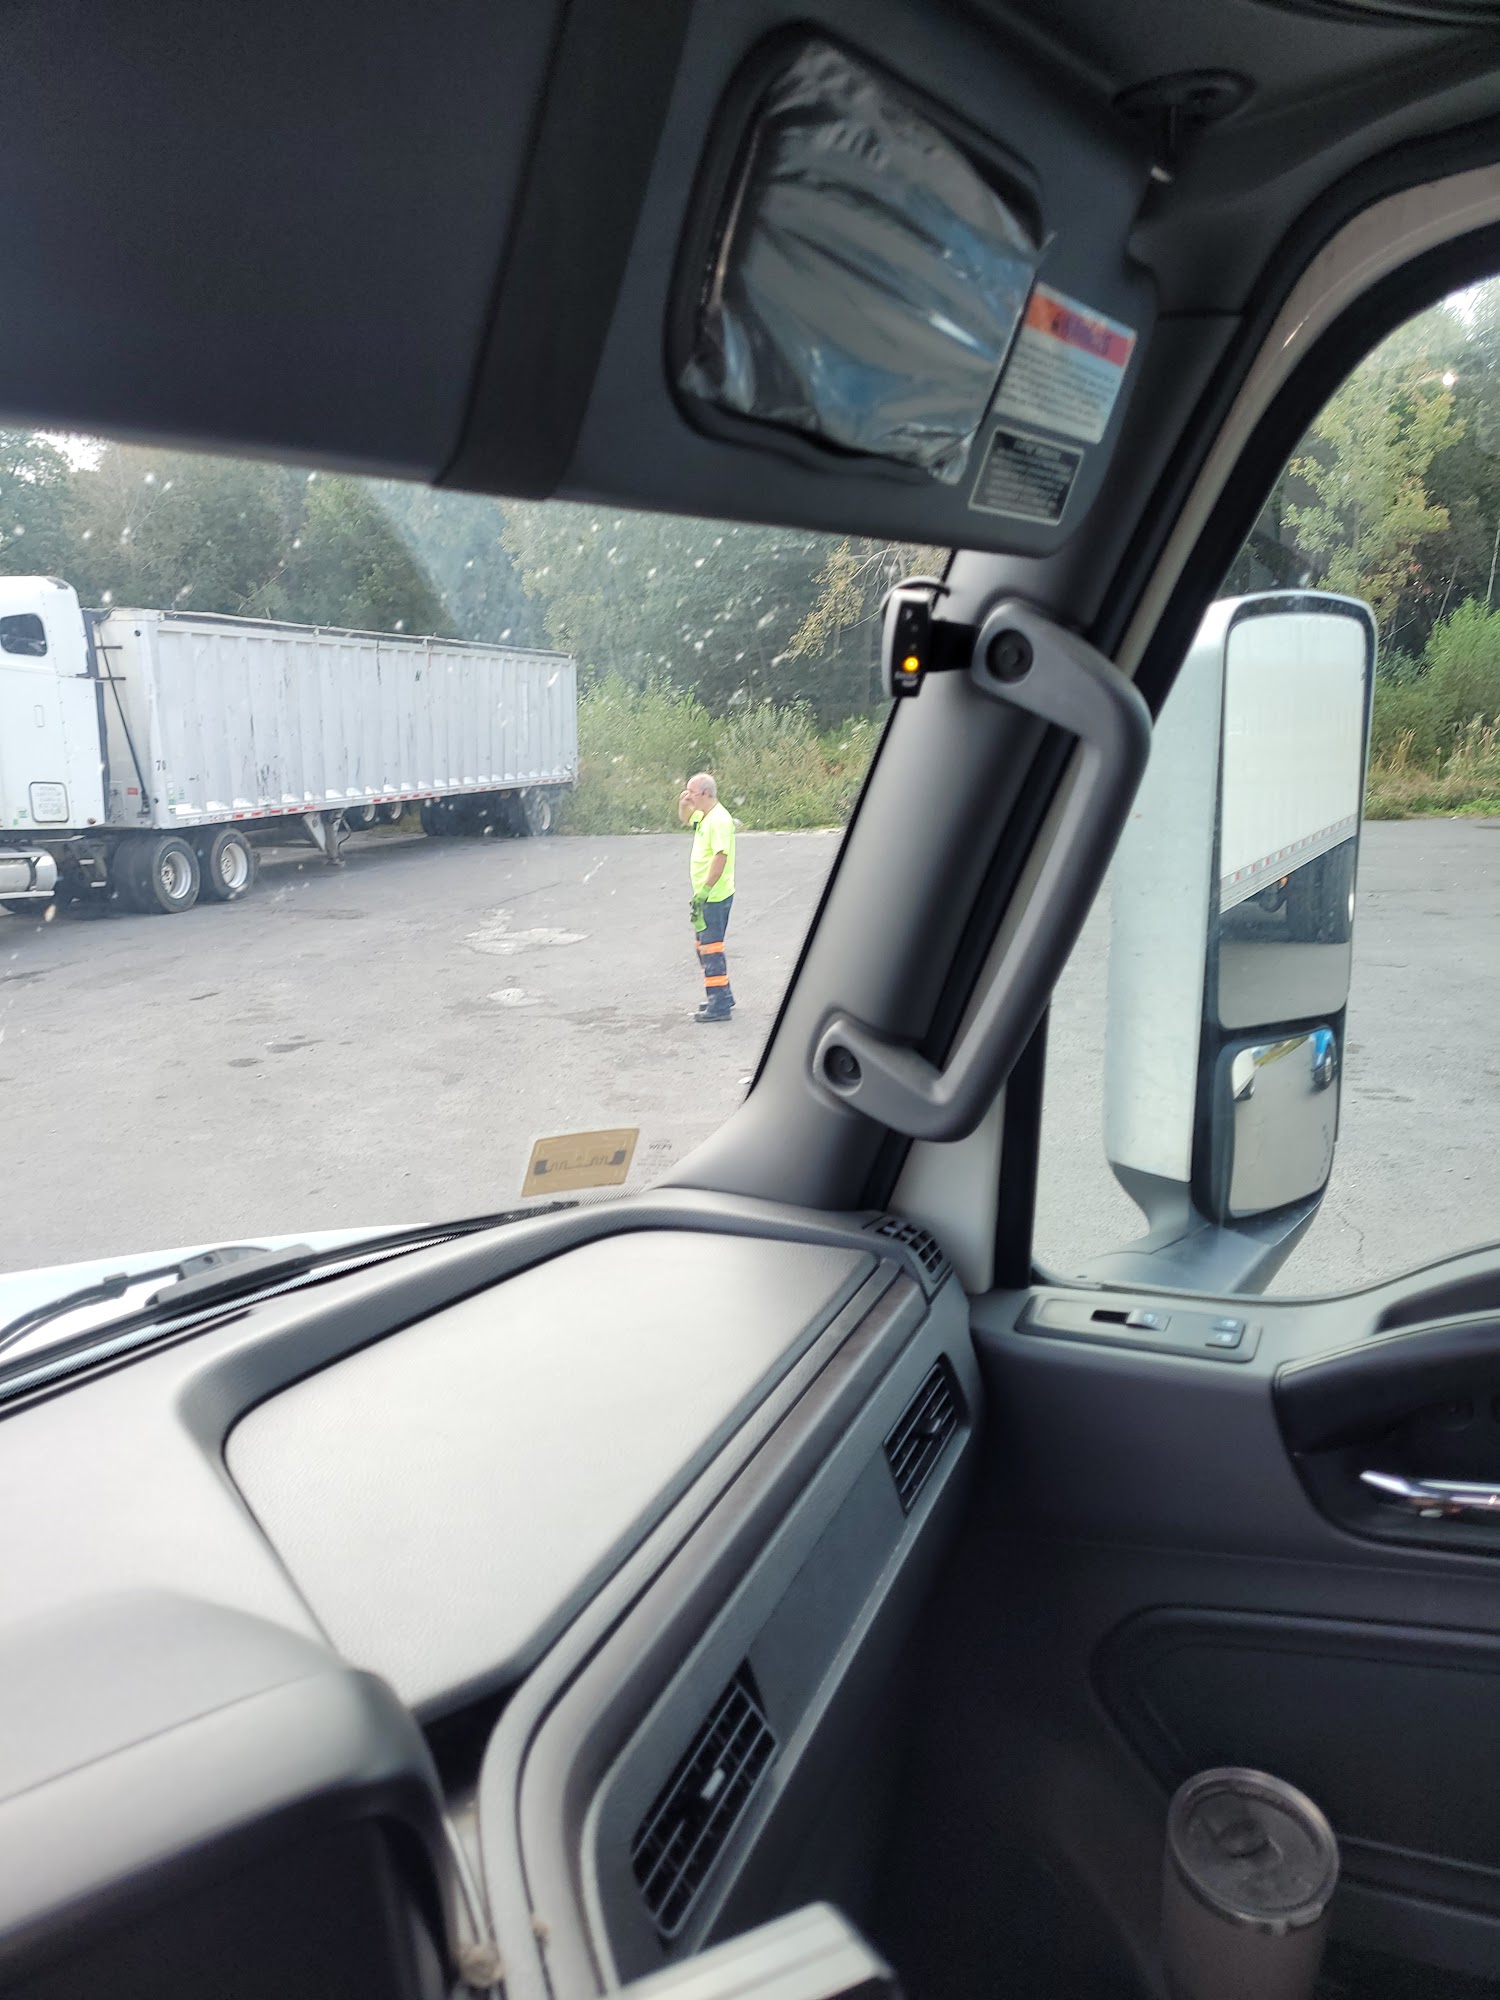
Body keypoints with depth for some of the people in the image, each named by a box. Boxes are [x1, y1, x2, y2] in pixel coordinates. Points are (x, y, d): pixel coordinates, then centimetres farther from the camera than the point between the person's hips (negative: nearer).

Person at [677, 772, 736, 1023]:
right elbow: (686, 819, 34)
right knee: (705, 946, 19)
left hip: (715, 896, -10)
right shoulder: (703, 816, 12)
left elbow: (721, 857, -26)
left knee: (711, 948, -7)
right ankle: (723, 997, 29)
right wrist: (683, 804, 12)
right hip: (706, 896, 10)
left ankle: (719, 1006, -3)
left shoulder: (719, 819, -18)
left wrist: (704, 892, -27)